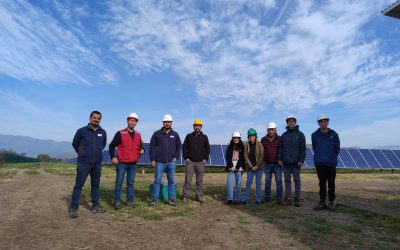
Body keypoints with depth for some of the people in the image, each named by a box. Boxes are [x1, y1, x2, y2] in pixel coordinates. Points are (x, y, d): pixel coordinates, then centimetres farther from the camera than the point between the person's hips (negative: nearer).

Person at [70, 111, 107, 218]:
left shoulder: (103, 132, 4)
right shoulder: (82, 131, -5)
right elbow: (75, 144, 10)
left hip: (97, 163, 4)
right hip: (84, 163, -3)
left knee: (96, 185, 10)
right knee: (78, 185, -2)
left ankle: (95, 206, 20)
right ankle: (74, 208, 7)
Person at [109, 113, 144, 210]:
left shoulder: (138, 135, 10)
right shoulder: (120, 133, -4)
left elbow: (140, 145, 21)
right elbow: (112, 146, -2)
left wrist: (142, 150, -1)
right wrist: (112, 157, -12)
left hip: (133, 163, 4)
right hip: (121, 163, -4)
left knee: (131, 183, 11)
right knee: (119, 182, 1)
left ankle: (130, 201, 20)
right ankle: (117, 202, 11)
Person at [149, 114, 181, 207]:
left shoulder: (175, 134, 9)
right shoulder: (157, 134, 3)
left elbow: (178, 147, 14)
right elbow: (152, 147, 2)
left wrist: (176, 157, 2)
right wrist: (152, 159, -3)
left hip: (171, 162, 2)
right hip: (159, 162, -2)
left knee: (171, 181, 7)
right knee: (157, 180, 2)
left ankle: (171, 199, 17)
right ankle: (154, 198, 12)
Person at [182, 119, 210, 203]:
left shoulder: (204, 137, 8)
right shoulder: (189, 136, 7)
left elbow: (207, 149, 9)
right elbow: (184, 147, 6)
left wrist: (205, 159, -1)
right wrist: (186, 158, -3)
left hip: (201, 162, 1)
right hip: (190, 162, -1)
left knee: (199, 181, 5)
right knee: (188, 180, 0)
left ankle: (198, 197, 13)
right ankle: (185, 196, 9)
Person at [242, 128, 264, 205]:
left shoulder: (259, 144, -6)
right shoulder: (246, 145, -1)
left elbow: (261, 155, -8)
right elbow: (246, 157, -2)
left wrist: (257, 166, -11)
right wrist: (251, 166, -7)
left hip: (259, 167, -1)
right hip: (250, 167, 1)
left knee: (258, 183, 4)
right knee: (248, 183, 2)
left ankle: (258, 199, 12)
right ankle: (245, 199, 9)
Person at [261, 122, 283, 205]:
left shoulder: (280, 139, -2)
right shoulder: (263, 139, 5)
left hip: (277, 164, -2)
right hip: (267, 164, 3)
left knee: (278, 181, 0)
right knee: (267, 181, 9)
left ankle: (279, 198, 8)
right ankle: (267, 197, 18)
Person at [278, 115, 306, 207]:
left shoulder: (300, 134, 2)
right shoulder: (284, 135, 10)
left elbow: (303, 148, -3)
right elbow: (280, 148, 9)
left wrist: (301, 160, -10)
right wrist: (279, 159, 1)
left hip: (296, 162, -3)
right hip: (286, 162, 3)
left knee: (297, 180, 4)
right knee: (287, 180, 6)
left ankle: (297, 199, 11)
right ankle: (288, 198, 13)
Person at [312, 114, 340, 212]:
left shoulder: (334, 134, 0)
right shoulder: (314, 135, 1)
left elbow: (337, 148, 9)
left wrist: (332, 157, 14)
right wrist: (319, 156, 11)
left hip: (331, 163, -1)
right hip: (319, 163, 1)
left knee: (331, 183, 5)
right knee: (322, 183, 8)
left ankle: (331, 202, 18)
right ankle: (322, 202, 17)